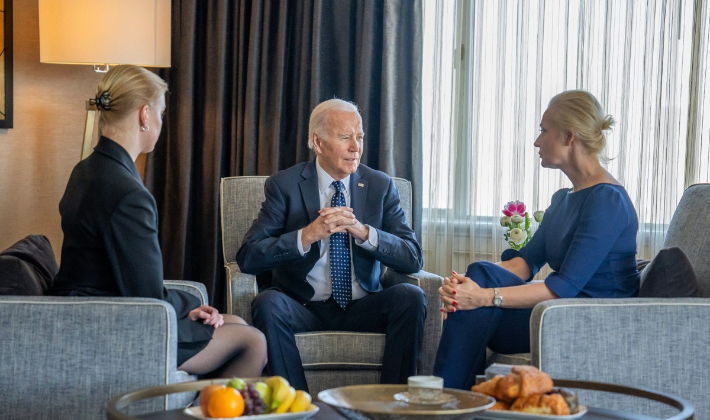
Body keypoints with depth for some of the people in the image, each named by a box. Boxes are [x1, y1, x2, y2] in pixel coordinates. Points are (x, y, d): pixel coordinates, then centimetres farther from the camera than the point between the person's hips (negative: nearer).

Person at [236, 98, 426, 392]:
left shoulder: (381, 186, 5)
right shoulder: (284, 185, -1)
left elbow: (413, 259, -3)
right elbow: (248, 258, -11)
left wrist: (363, 232, -20)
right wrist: (307, 235, -24)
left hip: (363, 309, 2)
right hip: (304, 307, -2)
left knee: (411, 297, -25)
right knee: (268, 303, -31)